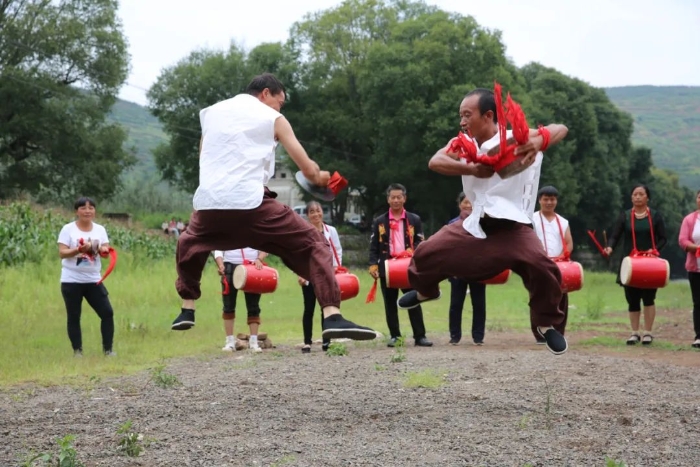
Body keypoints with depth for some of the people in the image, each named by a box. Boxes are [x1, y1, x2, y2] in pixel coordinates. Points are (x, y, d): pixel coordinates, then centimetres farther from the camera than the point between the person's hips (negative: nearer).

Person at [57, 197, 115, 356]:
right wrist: (78, 249, -27)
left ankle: (108, 349, 8)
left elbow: (106, 250, 0)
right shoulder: (68, 229, -4)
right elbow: (62, 253, -11)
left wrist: (103, 250, -24)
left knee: (107, 312, -2)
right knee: (74, 317, 3)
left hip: (93, 280, 3)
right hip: (71, 281, -3)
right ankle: (77, 350, 13)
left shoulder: (100, 229, 6)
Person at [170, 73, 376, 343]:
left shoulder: (211, 112, 23)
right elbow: (309, 171, 9)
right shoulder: (273, 119, 11)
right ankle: (332, 317, -12)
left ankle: (187, 310, 29)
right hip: (250, 203, -4)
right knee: (313, 243, 5)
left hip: (208, 203, 4)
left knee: (189, 243, 36)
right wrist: (320, 178, 31)